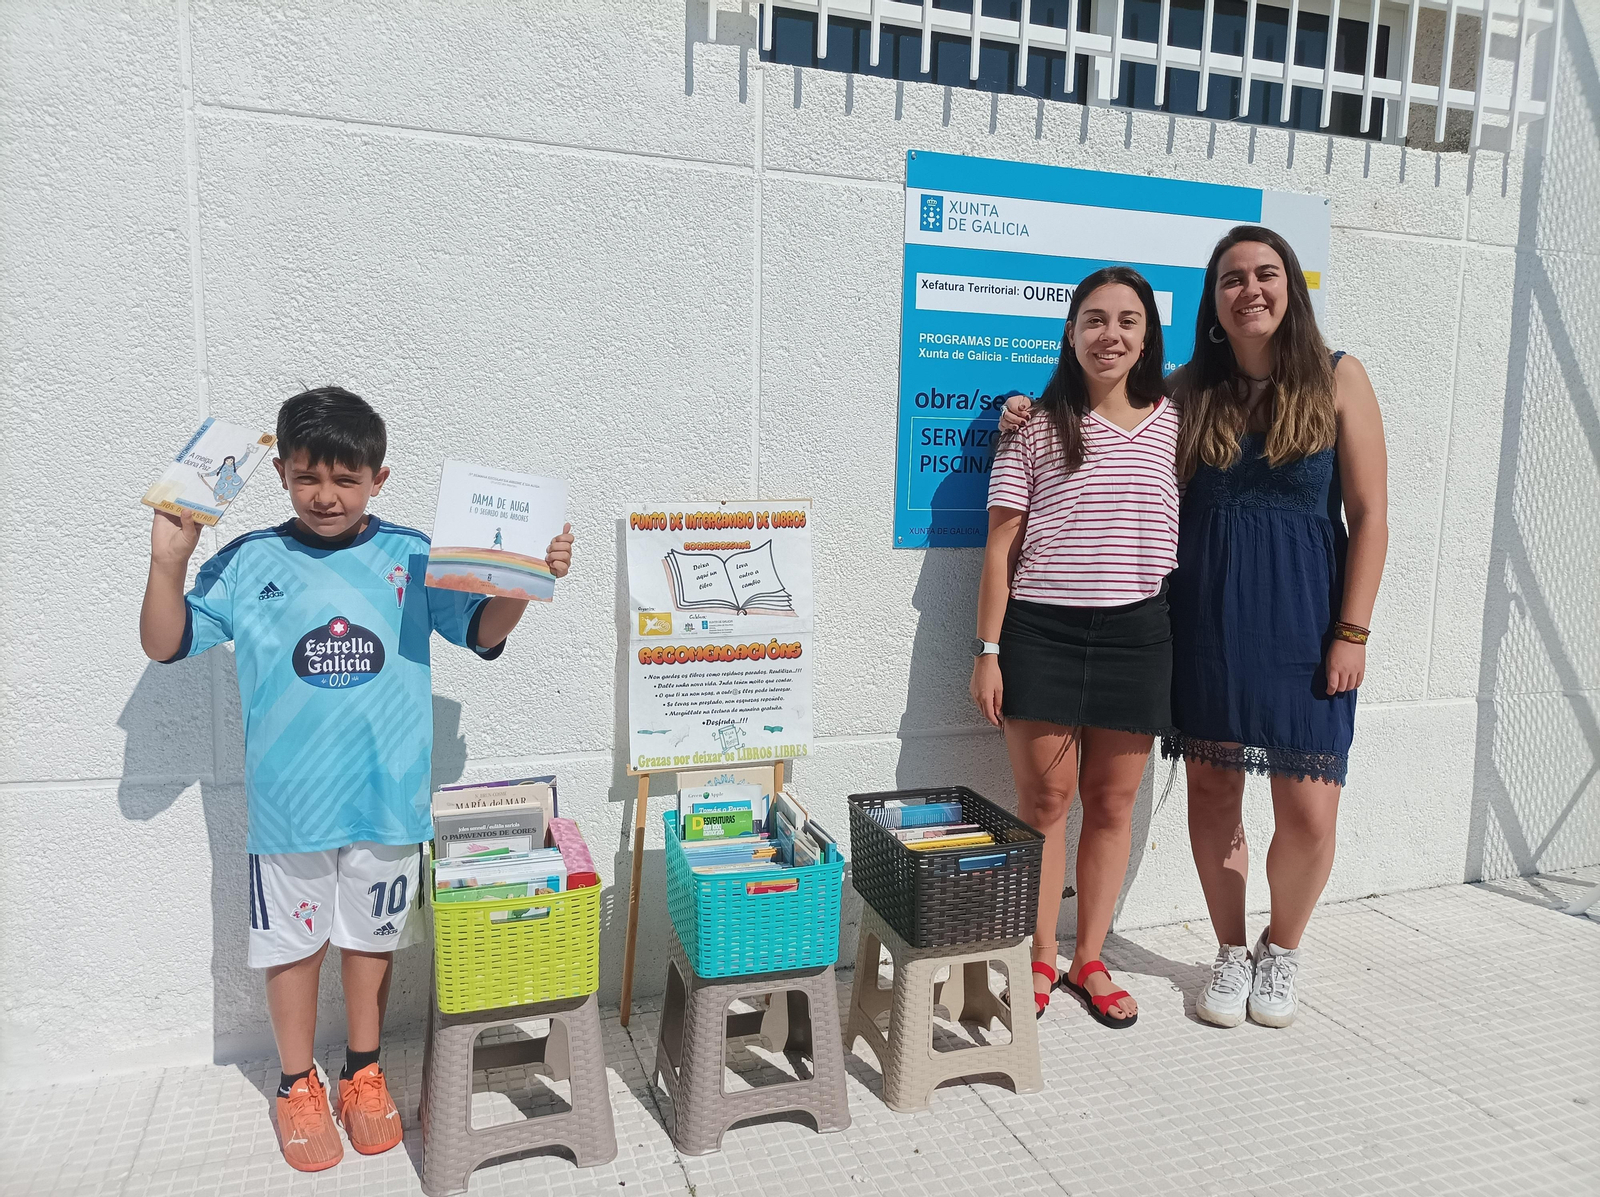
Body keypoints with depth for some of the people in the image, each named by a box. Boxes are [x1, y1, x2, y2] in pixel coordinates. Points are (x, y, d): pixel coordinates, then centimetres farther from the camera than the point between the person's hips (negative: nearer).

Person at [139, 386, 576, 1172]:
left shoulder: (410, 557, -2)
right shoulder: (250, 562, -3)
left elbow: (484, 633, 2)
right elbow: (166, 644, 1)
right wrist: (169, 561, -14)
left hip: (389, 798, 1)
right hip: (287, 804, 0)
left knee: (374, 935, 17)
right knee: (293, 941, 14)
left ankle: (363, 1073, 38)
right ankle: (297, 1085, 36)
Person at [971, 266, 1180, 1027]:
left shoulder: (1173, 424, 7)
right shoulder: (1034, 429, 0)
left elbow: (1191, 531, 12)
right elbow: (1001, 548, -1)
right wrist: (988, 650, -5)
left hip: (1136, 632, 2)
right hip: (1040, 630, -2)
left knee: (1112, 803, 9)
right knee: (1045, 799, 4)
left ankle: (1089, 960, 26)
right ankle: (1040, 961, 21)